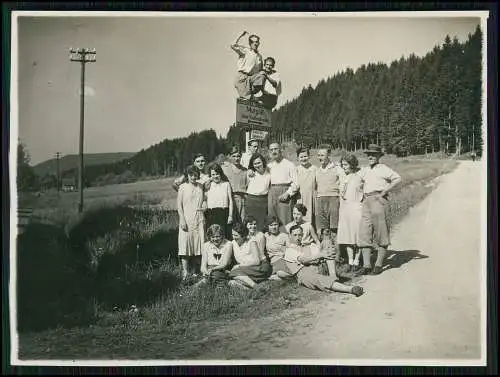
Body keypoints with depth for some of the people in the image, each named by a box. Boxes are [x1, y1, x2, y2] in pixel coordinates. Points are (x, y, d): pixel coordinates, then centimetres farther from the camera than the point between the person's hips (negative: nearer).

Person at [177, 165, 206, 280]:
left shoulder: (200, 187, 12)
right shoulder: (183, 187, 1)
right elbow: (179, 205, -3)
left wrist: (204, 207, 6)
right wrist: (182, 219, -12)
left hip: (199, 219, 4)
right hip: (186, 219, -4)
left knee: (197, 244, 3)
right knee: (185, 244, -8)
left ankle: (193, 270, 14)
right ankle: (185, 272, -8)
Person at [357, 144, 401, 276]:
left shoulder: (383, 168, 0)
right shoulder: (364, 170, 19)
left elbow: (397, 179, -11)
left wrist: (385, 191, -12)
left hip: (379, 200, -6)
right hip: (366, 201, 6)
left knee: (381, 234, 0)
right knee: (364, 233, -2)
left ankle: (379, 264, 6)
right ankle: (366, 265, -2)